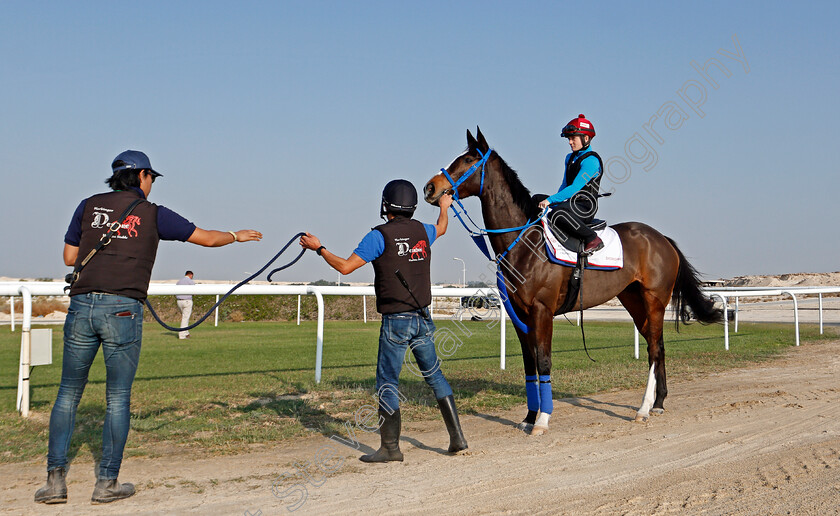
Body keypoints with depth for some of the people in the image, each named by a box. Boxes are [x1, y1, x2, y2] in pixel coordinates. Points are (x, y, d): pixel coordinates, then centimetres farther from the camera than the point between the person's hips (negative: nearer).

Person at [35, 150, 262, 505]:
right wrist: (236, 236, 31)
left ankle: (55, 479, 8)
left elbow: (69, 257, 17)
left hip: (81, 306, 3)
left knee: (68, 393, 12)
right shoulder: (153, 214, 5)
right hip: (122, 310, -3)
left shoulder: (90, 206, 13)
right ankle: (107, 483, 8)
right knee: (118, 399, 5)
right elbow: (207, 238, 13)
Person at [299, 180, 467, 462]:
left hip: (396, 321, -6)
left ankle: (390, 447, 5)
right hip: (423, 318, 6)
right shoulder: (422, 231, 8)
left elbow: (345, 266, -11)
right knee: (434, 376, 15)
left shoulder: (380, 235, -10)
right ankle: (457, 436, 15)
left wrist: (318, 248, 3)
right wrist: (444, 206, 54)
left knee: (387, 383, 2)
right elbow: (442, 228, 33)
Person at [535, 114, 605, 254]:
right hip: (571, 203, 9)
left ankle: (593, 240, -26)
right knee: (536, 200, 9)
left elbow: (575, 187, -22)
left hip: (586, 207, -9)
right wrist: (554, 200, 5)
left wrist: (551, 200, -26)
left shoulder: (591, 160, -14)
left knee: (557, 213, -38)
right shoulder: (570, 158, 16)